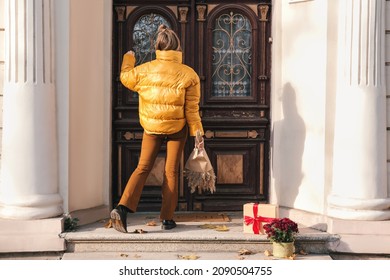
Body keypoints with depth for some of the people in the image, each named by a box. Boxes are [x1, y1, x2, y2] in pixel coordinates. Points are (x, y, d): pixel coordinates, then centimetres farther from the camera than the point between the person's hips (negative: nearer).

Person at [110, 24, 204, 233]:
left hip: (151, 127, 1)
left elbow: (125, 77, 15)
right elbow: (192, 110, -9)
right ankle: (167, 219, 13)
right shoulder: (188, 75, -11)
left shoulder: (145, 70, -6)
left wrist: (128, 59, 32)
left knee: (143, 167, 9)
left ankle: (123, 207, -7)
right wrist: (197, 133, 0)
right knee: (171, 171, 8)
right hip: (177, 128, -1)